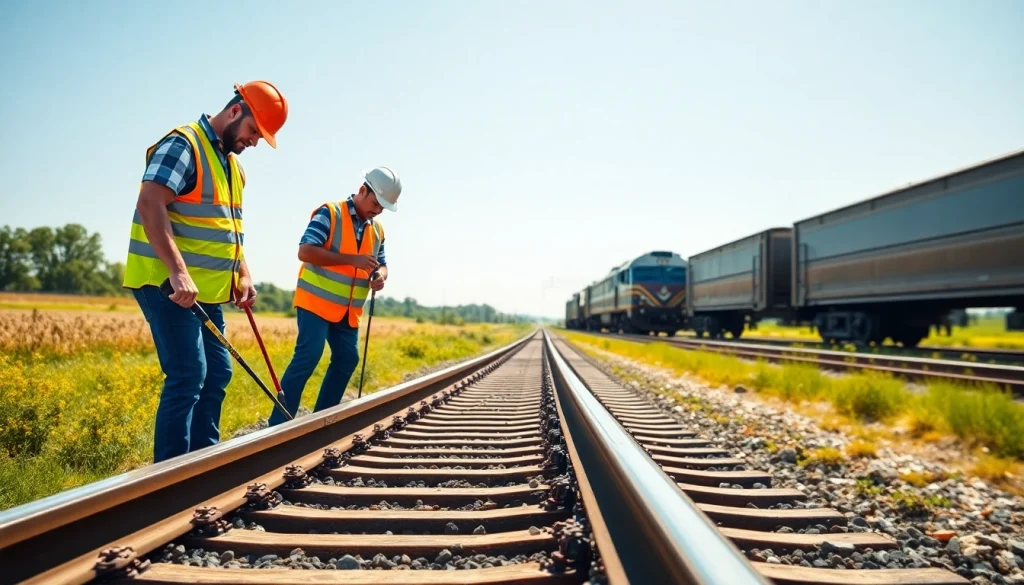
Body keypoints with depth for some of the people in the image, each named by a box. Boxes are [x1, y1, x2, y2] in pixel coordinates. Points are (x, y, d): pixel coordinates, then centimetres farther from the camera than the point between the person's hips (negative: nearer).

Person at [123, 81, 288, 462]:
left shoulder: (232, 164, 18)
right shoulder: (183, 144, -11)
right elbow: (150, 205, -23)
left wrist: (243, 275, 10)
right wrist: (178, 273, -30)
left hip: (206, 291, 10)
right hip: (167, 285, -9)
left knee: (217, 372, 11)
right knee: (188, 376, -12)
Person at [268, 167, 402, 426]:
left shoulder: (377, 230, 10)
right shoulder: (329, 213, -11)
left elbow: (382, 264, 20)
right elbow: (305, 251, -20)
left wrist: (380, 275, -7)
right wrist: (353, 259, -24)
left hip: (348, 310, 8)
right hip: (317, 301, -7)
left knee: (347, 358, 6)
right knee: (308, 356, -14)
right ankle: (279, 423, -8)